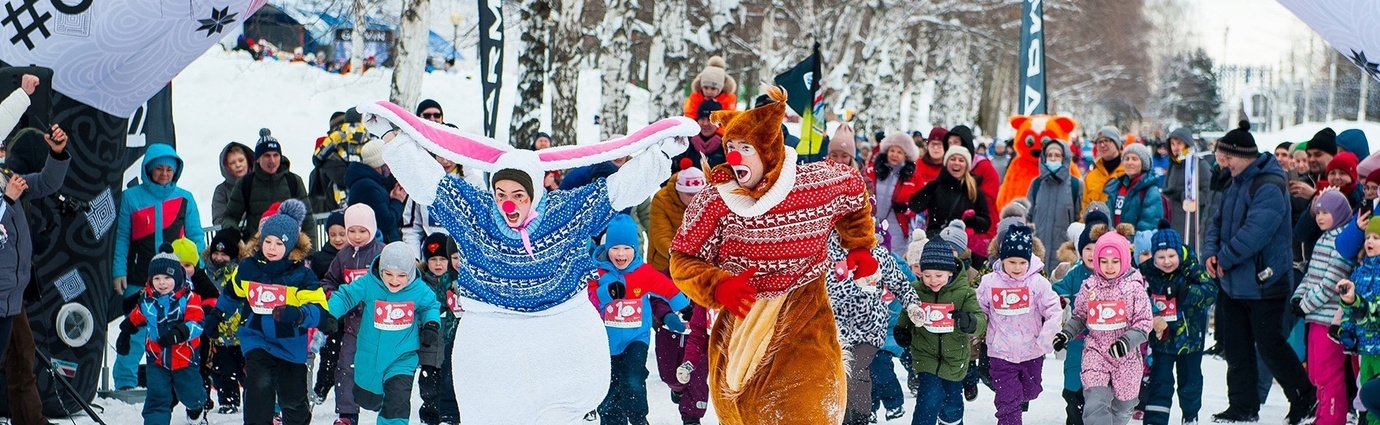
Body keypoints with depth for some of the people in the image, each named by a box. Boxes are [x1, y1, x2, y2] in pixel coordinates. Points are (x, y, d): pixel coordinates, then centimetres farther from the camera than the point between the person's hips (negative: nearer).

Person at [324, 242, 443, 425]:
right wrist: (328, 315, -26)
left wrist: (431, 324, -13)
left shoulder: (419, 290, -13)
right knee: (368, 400, 22)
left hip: (403, 357, -1)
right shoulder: (367, 284, -18)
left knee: (398, 402, -17)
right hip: (370, 357, 1)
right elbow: (344, 297, -11)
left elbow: (430, 306, 6)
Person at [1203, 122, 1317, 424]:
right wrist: (1211, 252, -4)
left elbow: (1255, 231, -27)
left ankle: (1304, 398, 10)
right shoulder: (1236, 185, 12)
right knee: (1236, 346, 11)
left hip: (1263, 282, -9)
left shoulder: (1268, 187, -19)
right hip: (1234, 283, 9)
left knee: (1269, 345, -5)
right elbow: (1219, 221, 15)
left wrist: (1225, 258, -19)